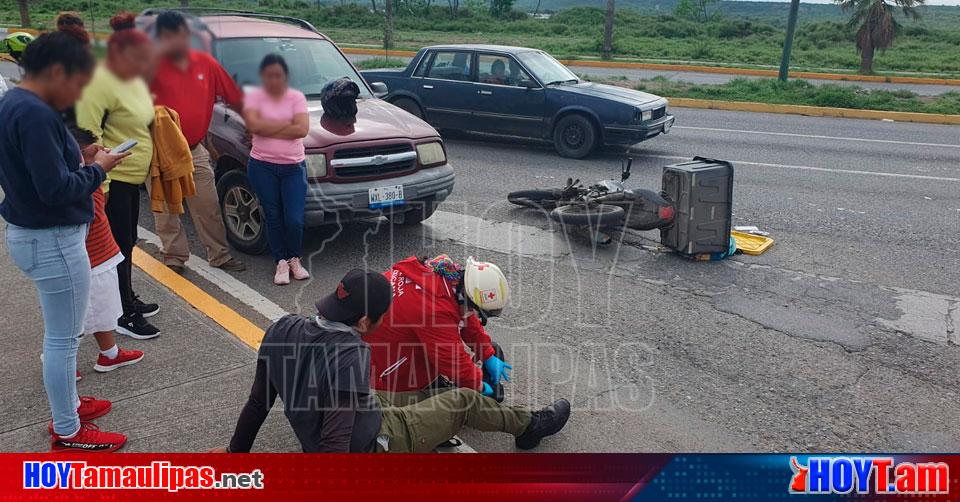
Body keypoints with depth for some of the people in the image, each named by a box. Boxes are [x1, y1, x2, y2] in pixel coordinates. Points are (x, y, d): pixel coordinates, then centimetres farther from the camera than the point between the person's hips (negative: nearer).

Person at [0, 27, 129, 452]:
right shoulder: (35, 114, -23)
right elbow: (56, 188, -26)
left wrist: (83, 162, 4)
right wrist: (98, 168, -12)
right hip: (53, 240, -10)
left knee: (59, 333, 22)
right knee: (63, 338, 2)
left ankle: (66, 405, 38)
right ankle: (67, 433, 16)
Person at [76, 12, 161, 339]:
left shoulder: (134, 80, 11)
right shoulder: (100, 83, -19)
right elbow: (88, 135, -24)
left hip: (132, 178, 9)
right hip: (111, 181, -9)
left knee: (127, 242, 19)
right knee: (118, 245, -2)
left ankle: (129, 300, 34)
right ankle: (124, 316, 8)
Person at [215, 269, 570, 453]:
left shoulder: (282, 330, -11)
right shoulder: (351, 356, -33)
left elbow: (258, 402, -2)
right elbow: (334, 443, -35)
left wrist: (235, 452, 11)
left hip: (311, 439, 7)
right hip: (372, 449, -7)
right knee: (464, 402, 8)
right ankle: (531, 425, 32)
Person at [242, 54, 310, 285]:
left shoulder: (296, 97, 4)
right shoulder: (253, 96, 3)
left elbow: (303, 129, -12)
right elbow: (253, 125, -16)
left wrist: (267, 128, -10)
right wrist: (287, 123, -10)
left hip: (294, 166, 0)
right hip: (262, 166, 0)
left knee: (294, 220, -6)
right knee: (274, 218, 5)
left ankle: (294, 259, 17)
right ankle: (281, 262, 18)